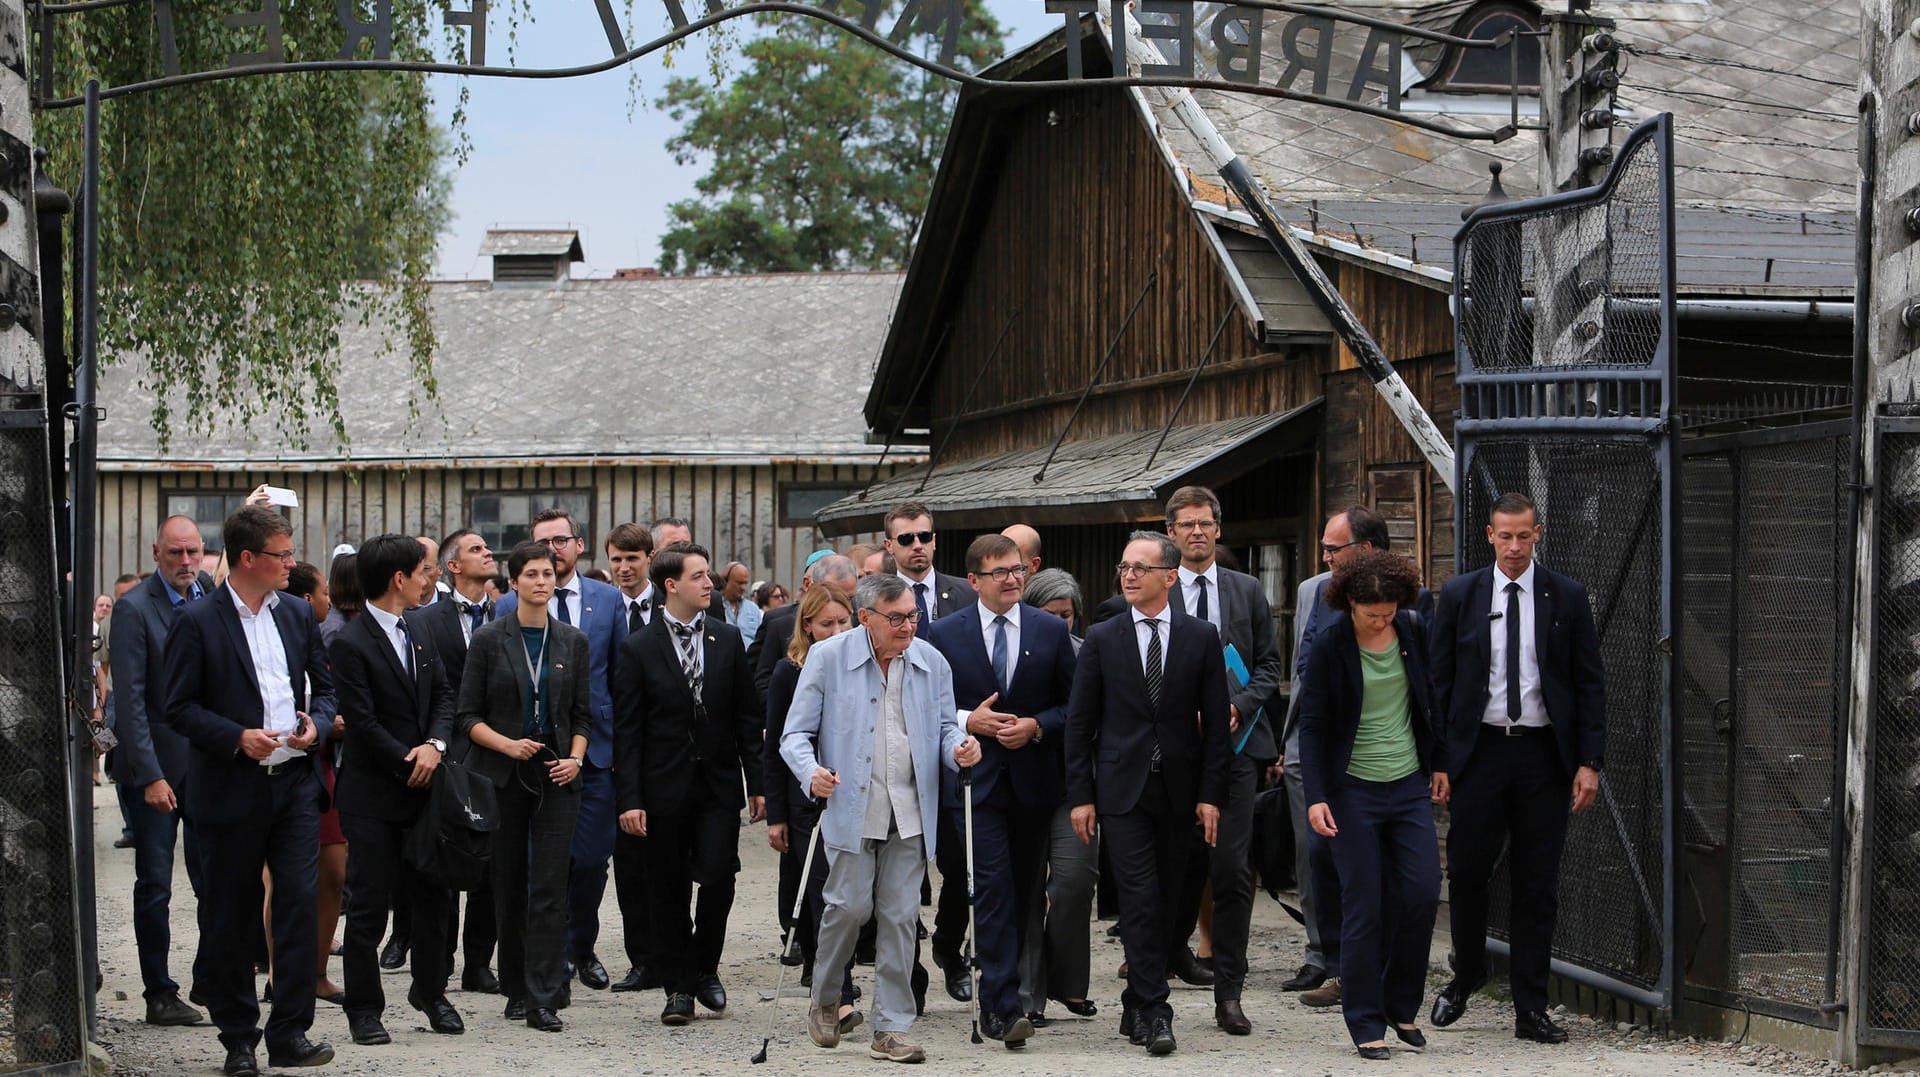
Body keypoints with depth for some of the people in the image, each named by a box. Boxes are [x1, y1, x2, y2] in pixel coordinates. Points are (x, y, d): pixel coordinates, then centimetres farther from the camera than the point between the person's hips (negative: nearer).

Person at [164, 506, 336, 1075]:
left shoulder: (297, 613, 10)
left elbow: (324, 686, 18)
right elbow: (179, 707, -6)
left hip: (295, 784, 4)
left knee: (300, 904, -6)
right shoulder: (198, 621, -6)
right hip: (231, 789, -3)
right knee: (229, 920, 5)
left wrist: (317, 724, -3)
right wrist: (237, 737, -18)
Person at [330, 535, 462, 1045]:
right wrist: (410, 764, -11)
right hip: (373, 796, -7)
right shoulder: (350, 644, -14)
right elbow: (363, 722, -16)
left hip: (421, 790, 7)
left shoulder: (419, 631, 11)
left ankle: (430, 991, 28)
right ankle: (364, 1008, 9)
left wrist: (435, 744, -8)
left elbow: (443, 695, 11)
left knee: (431, 895, 12)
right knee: (369, 905, 0)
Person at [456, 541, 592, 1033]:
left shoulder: (573, 642, 8)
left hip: (556, 774, 1)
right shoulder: (489, 639, 1)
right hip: (502, 774, -1)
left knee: (550, 886, -7)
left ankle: (543, 1001, -9)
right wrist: (506, 744, -15)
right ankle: (516, 989, 19)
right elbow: (467, 714, 0)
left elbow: (583, 714, 12)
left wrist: (576, 757, -6)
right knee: (508, 885, 5)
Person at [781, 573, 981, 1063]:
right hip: (849, 807, -3)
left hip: (911, 813, 3)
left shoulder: (932, 662, 7)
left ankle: (892, 1030, 7)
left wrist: (959, 748, -8)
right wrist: (811, 771, -21)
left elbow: (944, 727, 16)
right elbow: (796, 734, -1)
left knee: (899, 916, 1)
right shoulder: (828, 657, -2)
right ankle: (824, 1000, 20)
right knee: (850, 906, -7)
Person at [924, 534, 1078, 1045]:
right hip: (976, 779, -2)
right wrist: (968, 721, -12)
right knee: (993, 888, -12)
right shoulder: (945, 634, 2)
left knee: (1027, 891, 10)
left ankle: (1006, 996, 25)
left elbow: (1073, 705, 6)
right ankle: (1003, 1005, -15)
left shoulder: (1051, 630, 5)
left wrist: (1036, 726, -10)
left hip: (1034, 781, 2)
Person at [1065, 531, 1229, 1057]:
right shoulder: (1102, 639, 2)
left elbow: (1215, 722, 4)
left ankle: (1136, 1005, 18)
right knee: (1140, 900, -9)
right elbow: (1080, 723, 4)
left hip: (1179, 791, 2)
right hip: (1122, 790, -1)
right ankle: (1153, 1013, -9)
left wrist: (1210, 794, -2)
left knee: (1167, 901, 6)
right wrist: (1081, 795, -2)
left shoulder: (1201, 637, 3)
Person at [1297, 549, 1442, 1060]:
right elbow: (1313, 724, -7)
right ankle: (1366, 1023, 6)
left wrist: (1439, 763, 15)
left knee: (1422, 893, -3)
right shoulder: (1331, 643, -9)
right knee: (1364, 907, -3)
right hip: (1353, 789, -4)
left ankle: (1402, 1004, 15)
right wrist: (1316, 796, -13)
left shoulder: (1414, 629, 1)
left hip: (1410, 786, 4)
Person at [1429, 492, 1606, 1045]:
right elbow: (1438, 682, 5)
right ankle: (1465, 977, 26)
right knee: (1467, 874, 2)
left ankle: (1530, 1009, 9)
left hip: (1543, 754, 0)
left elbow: (1590, 683, 4)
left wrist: (1590, 762, -4)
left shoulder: (1567, 597, 4)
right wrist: (1437, 761, -2)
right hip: (1479, 748, 0)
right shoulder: (1459, 595, 4)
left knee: (1538, 885, 3)